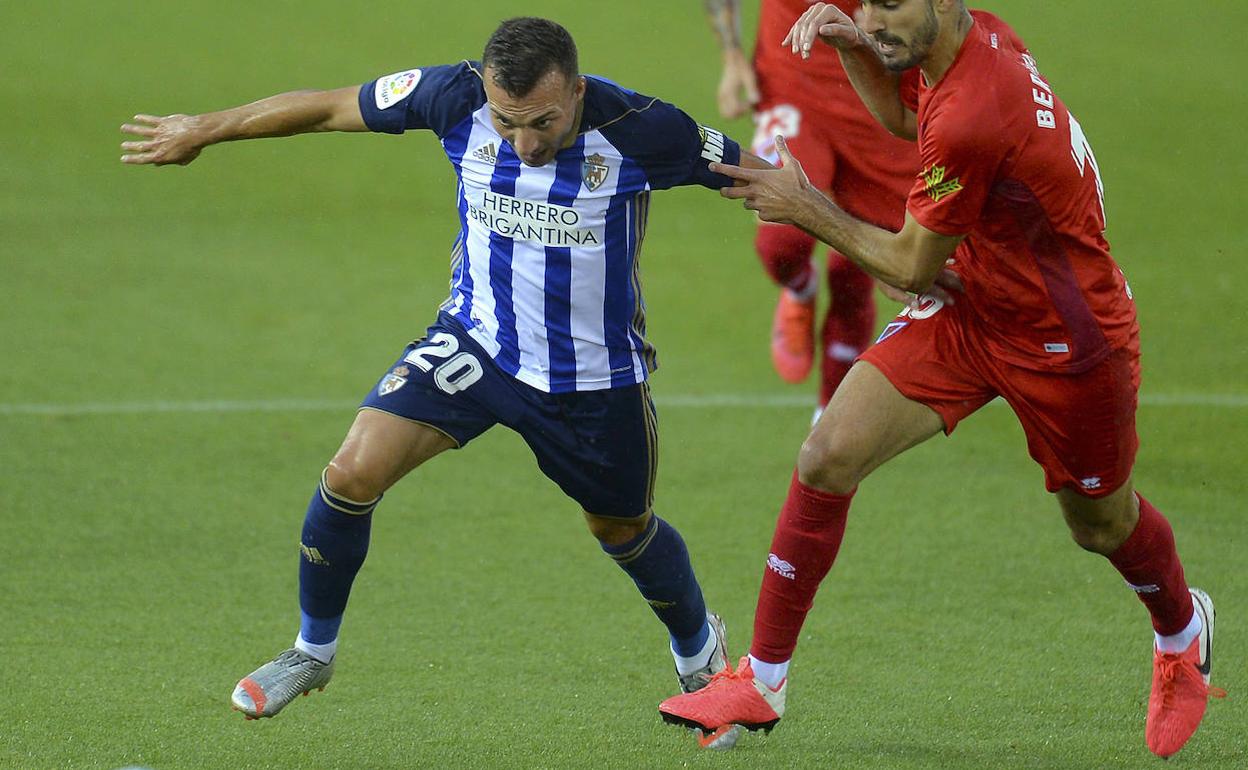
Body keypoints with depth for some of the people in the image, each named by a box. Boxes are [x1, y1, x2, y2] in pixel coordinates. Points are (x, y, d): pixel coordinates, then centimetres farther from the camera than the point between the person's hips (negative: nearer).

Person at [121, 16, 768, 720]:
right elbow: (329, 107, -6)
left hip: (598, 374, -1)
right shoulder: (457, 99, -21)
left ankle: (700, 653, 51)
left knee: (623, 529, 19)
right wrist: (204, 130, 3)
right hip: (477, 340, 1)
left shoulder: (639, 132, -27)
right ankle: (313, 651, 9)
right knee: (354, 473, -16)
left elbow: (758, 175, -12)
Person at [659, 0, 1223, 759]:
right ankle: (763, 682, 2)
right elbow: (906, 119, 15)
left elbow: (912, 267, -20)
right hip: (969, 306, 7)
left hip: (1069, 341, -7)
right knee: (830, 454, -8)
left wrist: (808, 209, -11)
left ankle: (1184, 631, 51)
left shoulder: (969, 119, -36)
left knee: (1104, 526, 17)